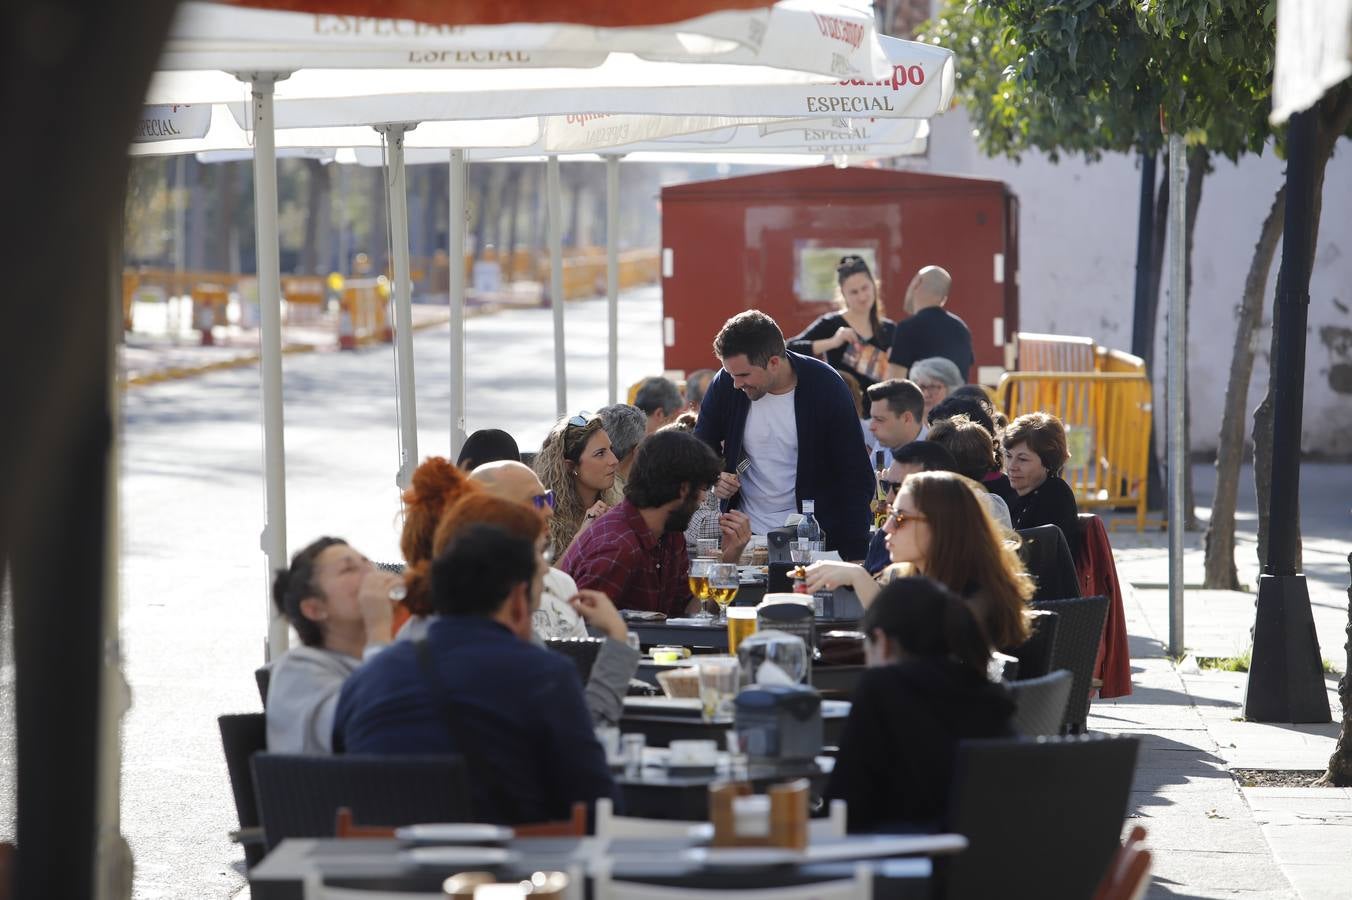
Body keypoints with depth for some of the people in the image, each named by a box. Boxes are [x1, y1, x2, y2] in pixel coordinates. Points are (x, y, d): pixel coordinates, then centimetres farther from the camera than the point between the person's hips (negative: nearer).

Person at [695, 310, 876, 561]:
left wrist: (854, 557, -20)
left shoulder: (827, 388, -15)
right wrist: (712, 478, -14)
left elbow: (857, 479, -12)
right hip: (744, 536, 3)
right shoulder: (724, 386, -8)